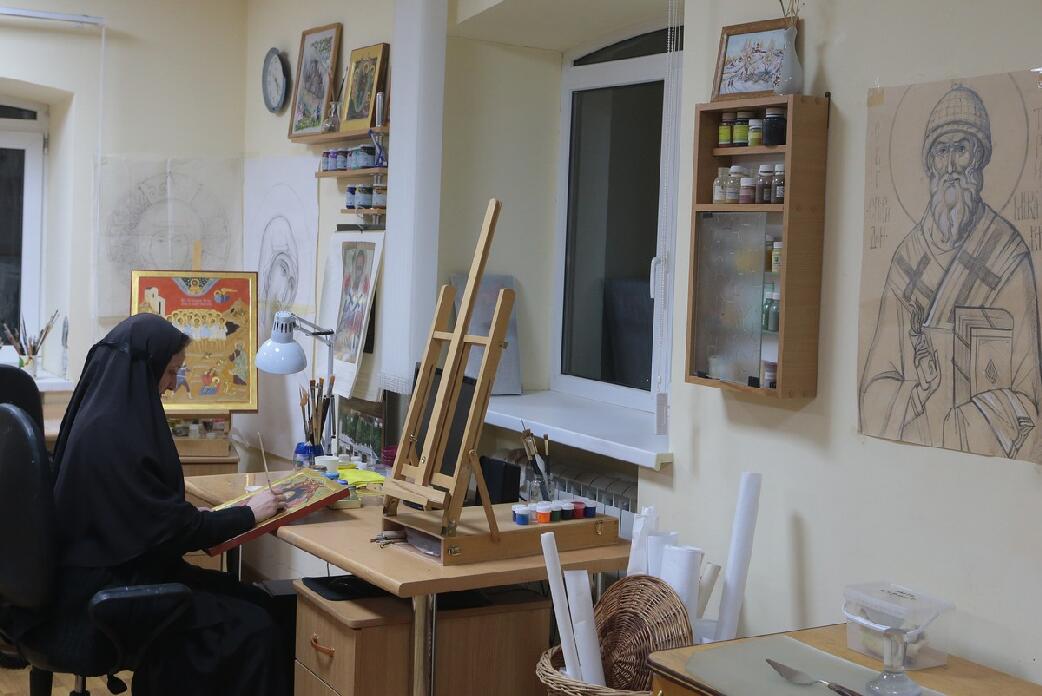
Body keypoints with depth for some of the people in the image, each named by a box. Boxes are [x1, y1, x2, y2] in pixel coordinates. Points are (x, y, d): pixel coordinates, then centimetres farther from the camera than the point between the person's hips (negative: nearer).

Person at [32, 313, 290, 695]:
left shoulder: (108, 414, 7)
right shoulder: (111, 432, -22)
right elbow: (169, 528, -19)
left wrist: (201, 518, 10)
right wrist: (247, 515, -9)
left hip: (109, 569, 10)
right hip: (106, 589, -10)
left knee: (253, 602, 3)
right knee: (252, 629, -13)